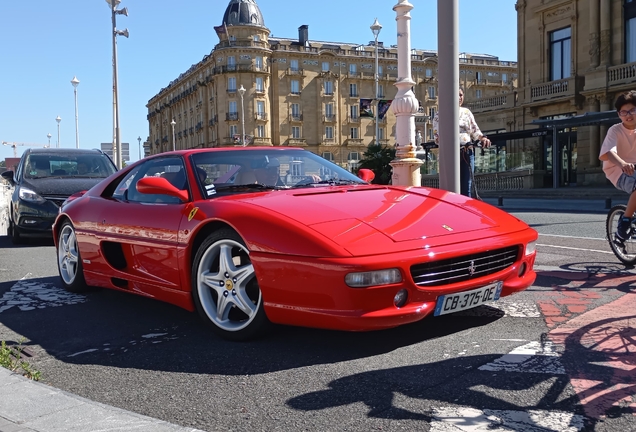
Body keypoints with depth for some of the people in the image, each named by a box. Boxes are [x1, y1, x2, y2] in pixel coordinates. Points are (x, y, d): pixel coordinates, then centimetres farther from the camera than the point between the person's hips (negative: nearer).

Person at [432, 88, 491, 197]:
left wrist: (483, 138, -5)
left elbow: (475, 131, 16)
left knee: (467, 188, 4)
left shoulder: (466, 112, 14)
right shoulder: (440, 115, 1)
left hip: (467, 153, 4)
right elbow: (438, 137, -7)